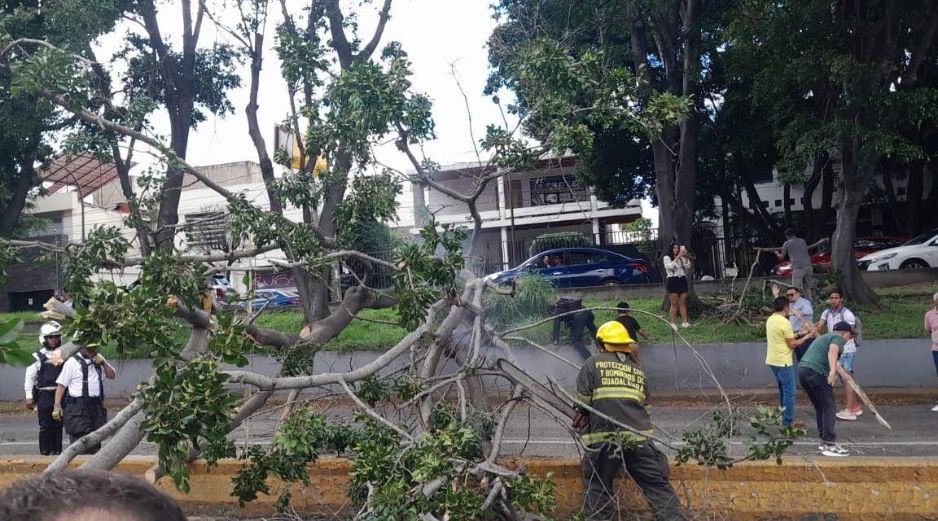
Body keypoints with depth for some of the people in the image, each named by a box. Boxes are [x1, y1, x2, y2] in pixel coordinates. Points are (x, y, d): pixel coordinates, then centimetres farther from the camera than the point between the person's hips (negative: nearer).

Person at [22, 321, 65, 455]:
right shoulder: (38, 357, -1)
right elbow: (30, 377, 1)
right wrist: (29, 396, -3)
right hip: (45, 395, -3)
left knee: (58, 426, 8)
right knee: (46, 427, 1)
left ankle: (57, 452, 16)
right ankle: (45, 453, 10)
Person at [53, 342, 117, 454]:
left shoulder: (98, 360, 13)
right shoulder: (72, 362, -5)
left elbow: (112, 375, 13)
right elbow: (61, 385, -6)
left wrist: (104, 363, -4)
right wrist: (57, 406, -12)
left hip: (97, 406, 6)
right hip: (78, 408, -6)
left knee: (95, 444, 11)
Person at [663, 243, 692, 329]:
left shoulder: (681, 258, 14)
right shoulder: (667, 258, 2)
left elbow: (687, 267, 3)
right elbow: (671, 266, -16)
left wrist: (686, 257, -8)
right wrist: (678, 256, -20)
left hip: (682, 280, 4)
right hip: (672, 280, -4)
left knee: (683, 303, 3)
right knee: (674, 304, -5)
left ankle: (684, 322, 3)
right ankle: (672, 323, -3)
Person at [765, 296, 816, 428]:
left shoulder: (770, 320, 8)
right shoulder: (785, 322, -19)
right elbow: (792, 344, -14)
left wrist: (798, 335, 17)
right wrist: (806, 337, -4)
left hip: (772, 360, 9)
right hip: (782, 362, -9)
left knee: (783, 390, 19)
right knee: (789, 392, -2)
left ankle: (784, 417, 26)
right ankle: (788, 421, 0)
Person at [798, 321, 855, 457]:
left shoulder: (825, 337, 32)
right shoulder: (838, 338, 3)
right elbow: (832, 351, -20)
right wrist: (833, 371, -35)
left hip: (803, 369, 9)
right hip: (815, 372, -9)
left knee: (820, 407, 17)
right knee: (829, 406, -6)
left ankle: (824, 441, 20)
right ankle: (829, 445, -9)